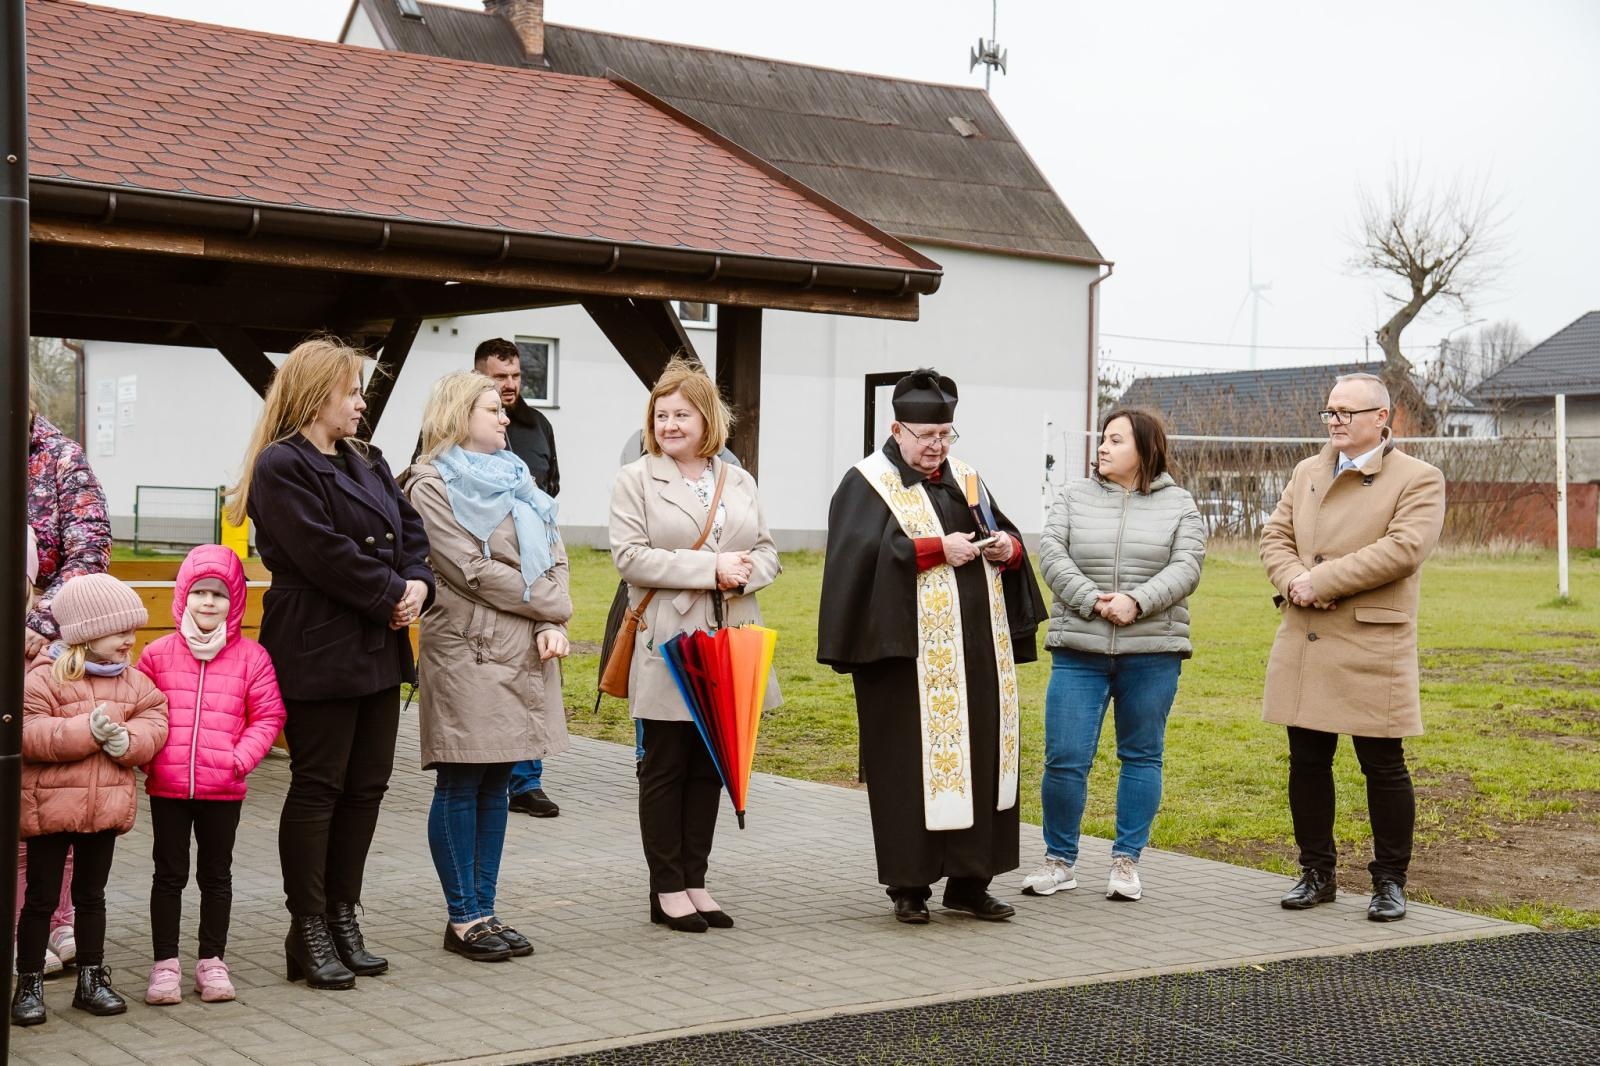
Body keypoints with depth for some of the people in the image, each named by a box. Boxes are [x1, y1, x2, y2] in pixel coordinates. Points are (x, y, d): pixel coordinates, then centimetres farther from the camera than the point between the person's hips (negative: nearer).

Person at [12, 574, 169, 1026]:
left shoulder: (133, 681, 5)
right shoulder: (43, 678, -13)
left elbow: (153, 722, -1)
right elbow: (27, 734, -22)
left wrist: (127, 740, -22)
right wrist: (88, 731, -27)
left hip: (106, 806, 5)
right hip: (49, 806, -5)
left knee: (91, 896, 16)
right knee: (41, 899, 4)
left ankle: (92, 979, 26)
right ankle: (29, 985, 14)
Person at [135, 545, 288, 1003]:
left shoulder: (251, 657, -2)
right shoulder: (158, 654, 0)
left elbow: (268, 716, -1)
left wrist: (240, 758, -12)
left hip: (224, 788, 0)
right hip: (167, 786, 0)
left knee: (216, 874, 12)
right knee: (169, 874, 8)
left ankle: (212, 961, 23)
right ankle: (165, 964, 16)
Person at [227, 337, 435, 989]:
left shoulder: (366, 463, 18)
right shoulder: (281, 466, -9)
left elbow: (409, 530, 12)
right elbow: (326, 554, -18)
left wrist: (417, 584, -7)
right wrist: (393, 595, -12)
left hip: (379, 648, 8)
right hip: (318, 652, -8)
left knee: (368, 785, 9)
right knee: (318, 787, -2)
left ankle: (343, 917, 20)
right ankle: (308, 934, 7)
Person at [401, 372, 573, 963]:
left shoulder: (516, 478, 18)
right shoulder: (432, 486, -5)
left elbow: (553, 555, 10)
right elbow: (474, 570, -13)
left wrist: (552, 626, -6)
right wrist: (551, 606, -6)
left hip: (525, 649, 7)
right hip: (467, 651, -7)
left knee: (496, 782, 10)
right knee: (461, 784, -2)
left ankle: (483, 910, 15)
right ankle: (463, 919, 5)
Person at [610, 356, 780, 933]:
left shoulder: (738, 481, 13)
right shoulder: (635, 480, -2)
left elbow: (767, 551, 12)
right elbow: (630, 556, -13)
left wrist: (744, 574, -12)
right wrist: (710, 567, -18)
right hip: (666, 650, -4)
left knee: (710, 768, 9)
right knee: (665, 770, 3)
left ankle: (695, 881, 18)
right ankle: (667, 888, 10)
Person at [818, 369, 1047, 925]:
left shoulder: (965, 479, 16)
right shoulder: (867, 484, -2)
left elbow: (1005, 533, 20)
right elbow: (863, 552, -16)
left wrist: (1009, 547, -3)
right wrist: (936, 550, -19)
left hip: (975, 651, 6)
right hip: (908, 651, -6)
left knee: (981, 758, 5)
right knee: (910, 765, -2)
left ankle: (969, 879, 13)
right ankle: (909, 885, 7)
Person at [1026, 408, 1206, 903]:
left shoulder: (1178, 505, 5)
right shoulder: (1073, 497, 7)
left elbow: (1185, 568, -6)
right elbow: (1052, 556, -3)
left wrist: (1136, 601, -20)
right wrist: (1093, 601, -16)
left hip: (1152, 654, 0)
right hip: (1079, 651, 0)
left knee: (1142, 756, 7)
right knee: (1064, 759, -3)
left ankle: (1126, 861, 18)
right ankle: (1059, 860, 12)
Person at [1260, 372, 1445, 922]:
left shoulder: (1419, 480, -3)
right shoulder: (1307, 473, 16)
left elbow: (1402, 548, -17)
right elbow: (1275, 536, 11)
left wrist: (1320, 580, -18)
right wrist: (1294, 581, -11)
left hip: (1372, 649, -5)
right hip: (1304, 646, 5)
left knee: (1383, 768, 1)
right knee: (1307, 763, 9)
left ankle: (1390, 881, 14)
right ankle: (1317, 874, 21)